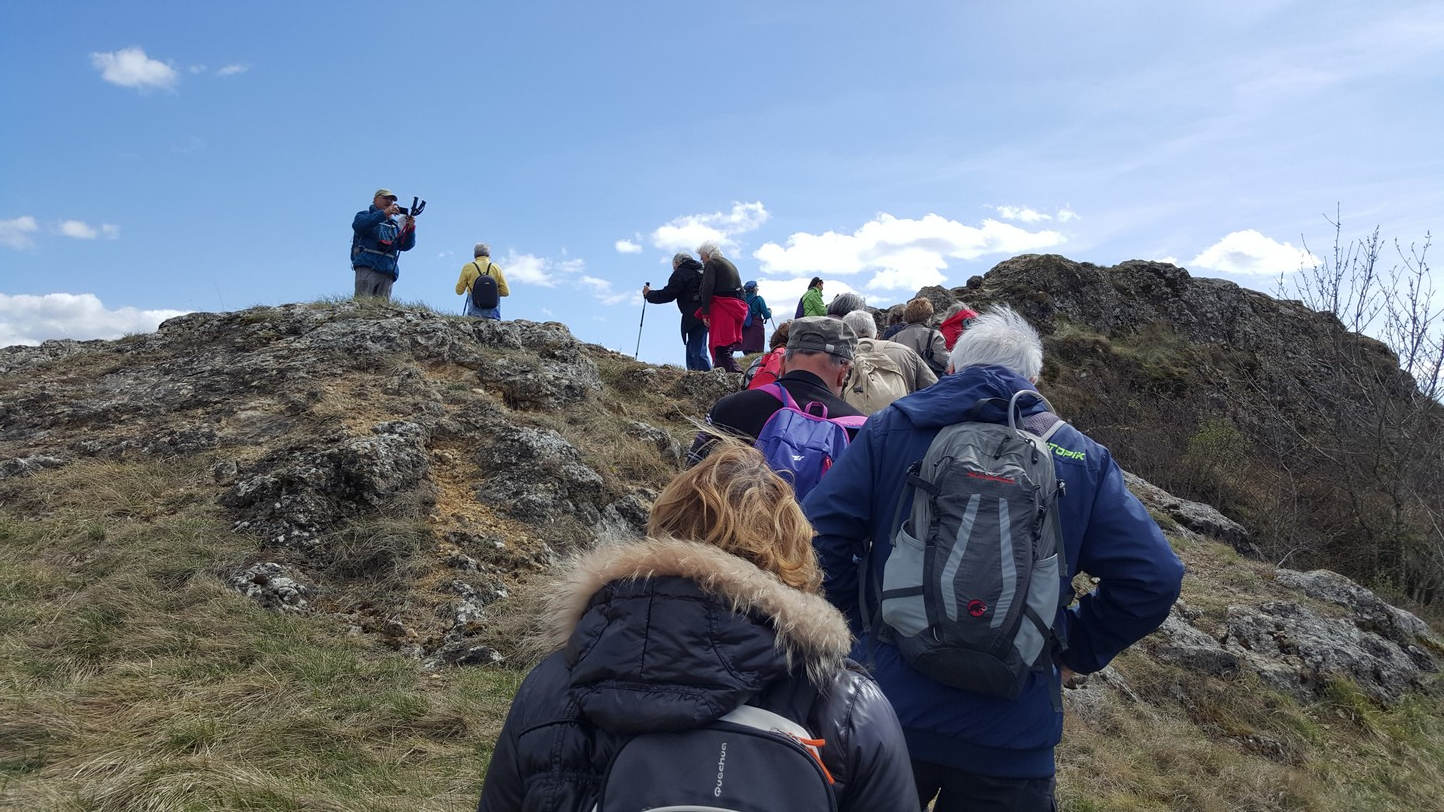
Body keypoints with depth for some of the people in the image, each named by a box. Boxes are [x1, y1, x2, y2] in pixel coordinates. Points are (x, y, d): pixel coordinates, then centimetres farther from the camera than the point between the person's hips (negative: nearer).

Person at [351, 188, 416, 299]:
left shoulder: (394, 226, 28)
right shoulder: (365, 215, 16)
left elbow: (405, 245, 14)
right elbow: (358, 225, -10)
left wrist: (410, 228, -6)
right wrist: (384, 213, -18)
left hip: (387, 273, 4)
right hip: (367, 268, -4)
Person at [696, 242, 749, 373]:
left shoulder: (711, 264, 0)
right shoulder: (731, 265, 26)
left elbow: (707, 289, -12)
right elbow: (740, 290, 22)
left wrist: (705, 313, -14)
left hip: (721, 309, -9)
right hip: (737, 310, 9)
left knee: (721, 349, -13)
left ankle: (738, 374, -26)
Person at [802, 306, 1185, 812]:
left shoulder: (891, 429, -3)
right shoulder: (1082, 458, 2)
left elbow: (817, 531, -13)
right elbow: (1154, 579, -6)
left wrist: (861, 619, 0)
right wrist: (1077, 652, 6)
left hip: (892, 713, 0)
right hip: (1014, 739, 1)